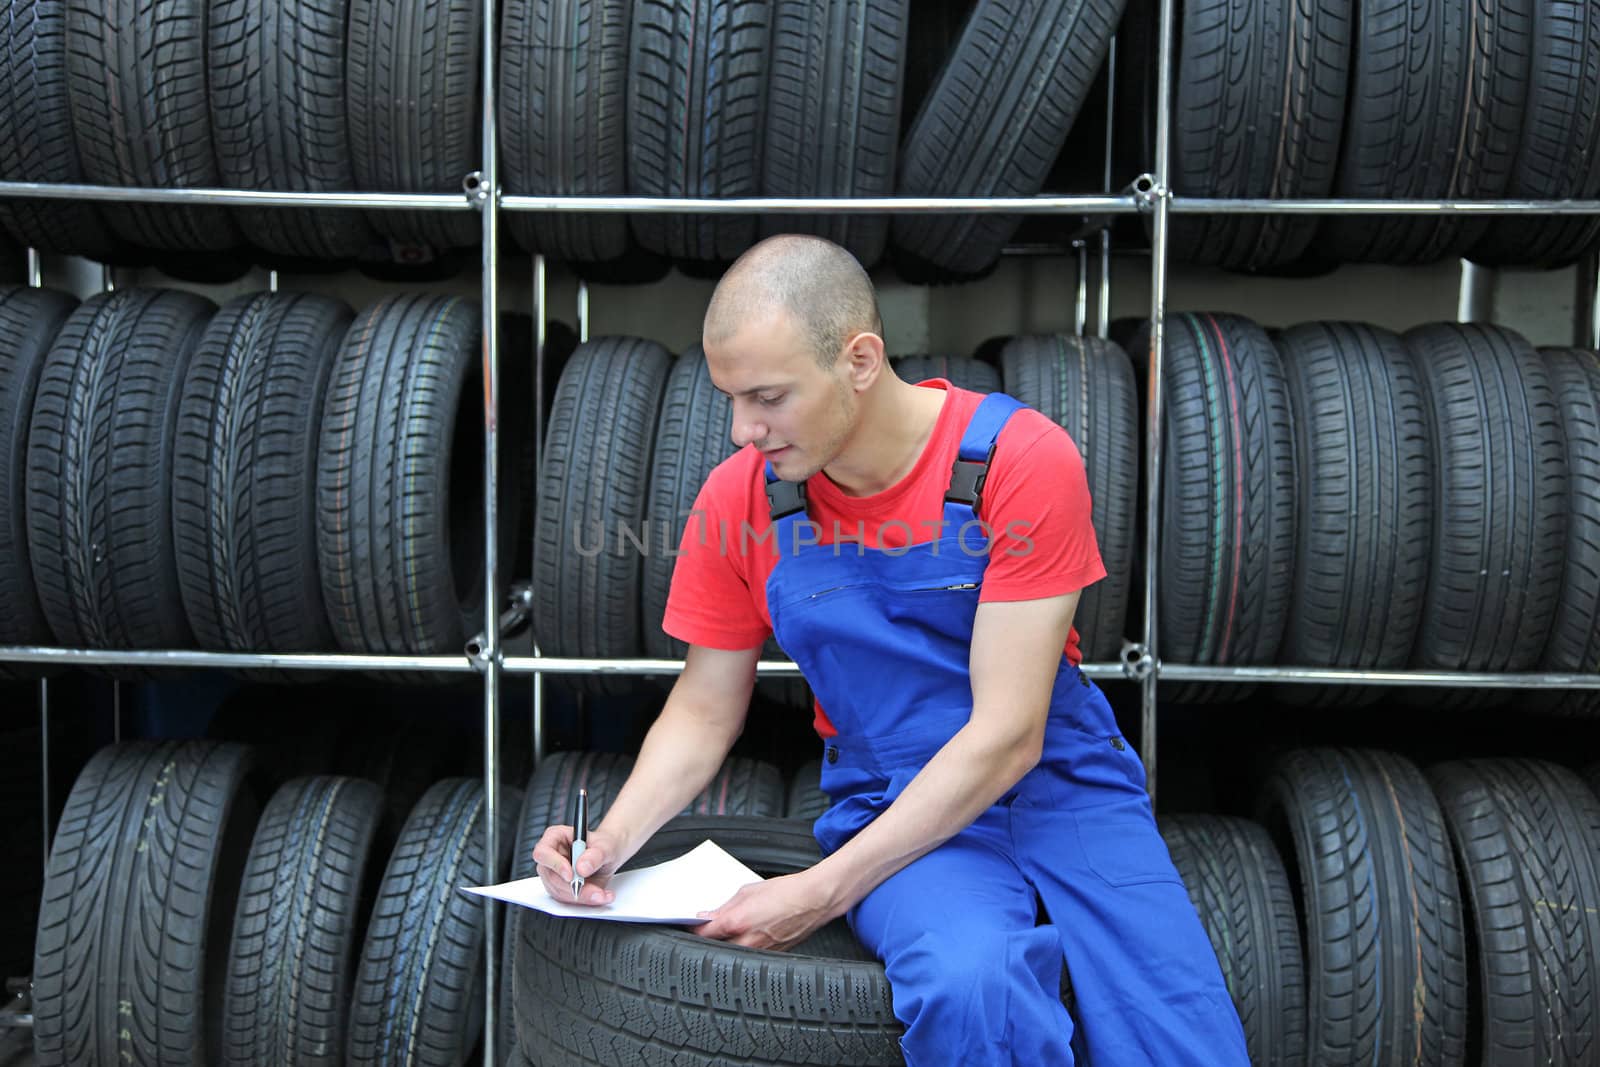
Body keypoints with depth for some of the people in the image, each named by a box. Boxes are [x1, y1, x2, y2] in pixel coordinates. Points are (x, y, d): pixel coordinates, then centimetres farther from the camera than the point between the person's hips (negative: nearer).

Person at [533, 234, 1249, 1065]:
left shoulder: (1023, 459, -16)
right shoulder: (737, 499, -5)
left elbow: (1006, 736, -18)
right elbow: (703, 710, 7)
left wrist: (824, 890, -19)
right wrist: (611, 841, -10)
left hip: (1063, 788, -1)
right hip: (893, 809, 1)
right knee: (967, 985, -31)